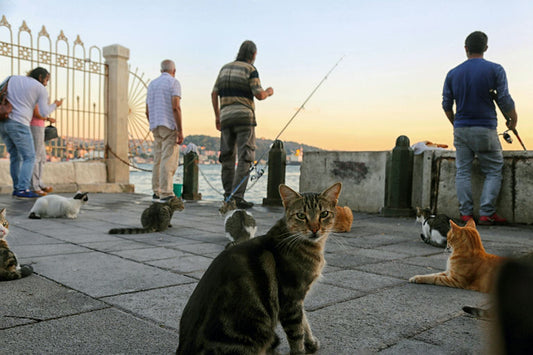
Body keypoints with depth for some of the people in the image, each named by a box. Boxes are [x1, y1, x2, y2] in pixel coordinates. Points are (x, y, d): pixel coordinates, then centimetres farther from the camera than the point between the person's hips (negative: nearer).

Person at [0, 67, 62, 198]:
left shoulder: (13, 78, 15)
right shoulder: (42, 89, 1)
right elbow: (44, 113, 0)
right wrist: (55, 105, 18)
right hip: (19, 124, -7)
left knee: (15, 156, 16)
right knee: (29, 158, -3)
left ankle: (17, 188, 17)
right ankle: (23, 190, -15)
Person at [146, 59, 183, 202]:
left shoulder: (152, 84, 19)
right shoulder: (173, 83, -2)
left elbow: (147, 111, 19)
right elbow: (175, 107, -15)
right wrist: (180, 130, -16)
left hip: (156, 127, 7)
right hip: (169, 126, -7)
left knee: (158, 160, 10)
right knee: (169, 160, -10)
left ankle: (157, 192, 12)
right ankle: (166, 194, -14)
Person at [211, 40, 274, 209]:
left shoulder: (225, 68, 16)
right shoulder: (251, 70, -1)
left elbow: (214, 94, 13)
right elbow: (259, 95, -11)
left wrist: (217, 116, 19)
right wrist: (268, 92, 12)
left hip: (226, 117, 6)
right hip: (244, 117, -5)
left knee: (227, 157, 13)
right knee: (245, 158, -6)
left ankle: (228, 195, 14)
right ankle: (237, 196, -15)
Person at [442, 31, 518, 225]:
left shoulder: (452, 73, 6)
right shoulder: (495, 69, -4)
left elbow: (446, 104, 8)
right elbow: (504, 100, -8)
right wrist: (513, 118, 11)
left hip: (461, 129, 3)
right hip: (485, 129, -3)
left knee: (463, 172, 7)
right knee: (493, 172, 6)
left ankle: (466, 213, 6)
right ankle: (486, 213, 0)